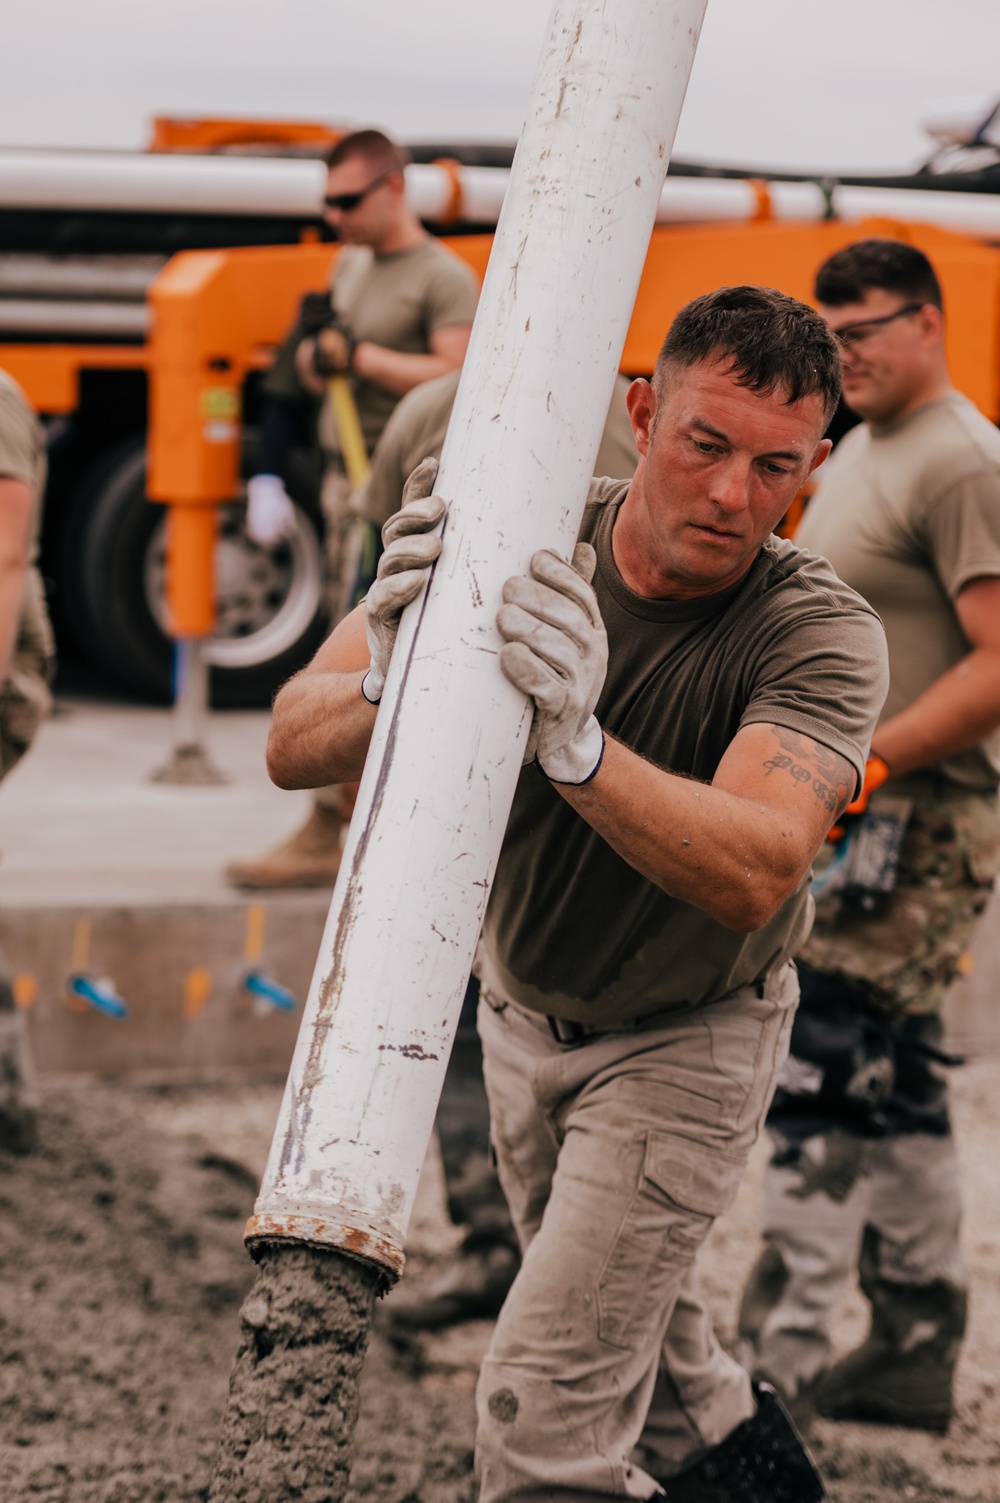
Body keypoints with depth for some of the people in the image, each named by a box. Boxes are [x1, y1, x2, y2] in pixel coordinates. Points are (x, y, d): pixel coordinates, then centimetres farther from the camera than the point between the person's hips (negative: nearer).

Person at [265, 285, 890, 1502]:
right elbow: (293, 747, -30)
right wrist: (390, 683, -53)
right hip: (522, 1011, 4)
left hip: (687, 1043, -4)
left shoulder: (821, 634, -29)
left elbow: (752, 872, -46)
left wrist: (578, 743, -63)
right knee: (630, 1339, 26)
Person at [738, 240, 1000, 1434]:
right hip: (854, 822, 10)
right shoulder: (862, 449, 17)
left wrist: (866, 762, -24)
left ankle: (776, 1360, -7)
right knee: (893, 1087, 13)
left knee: (827, 1081, -11)